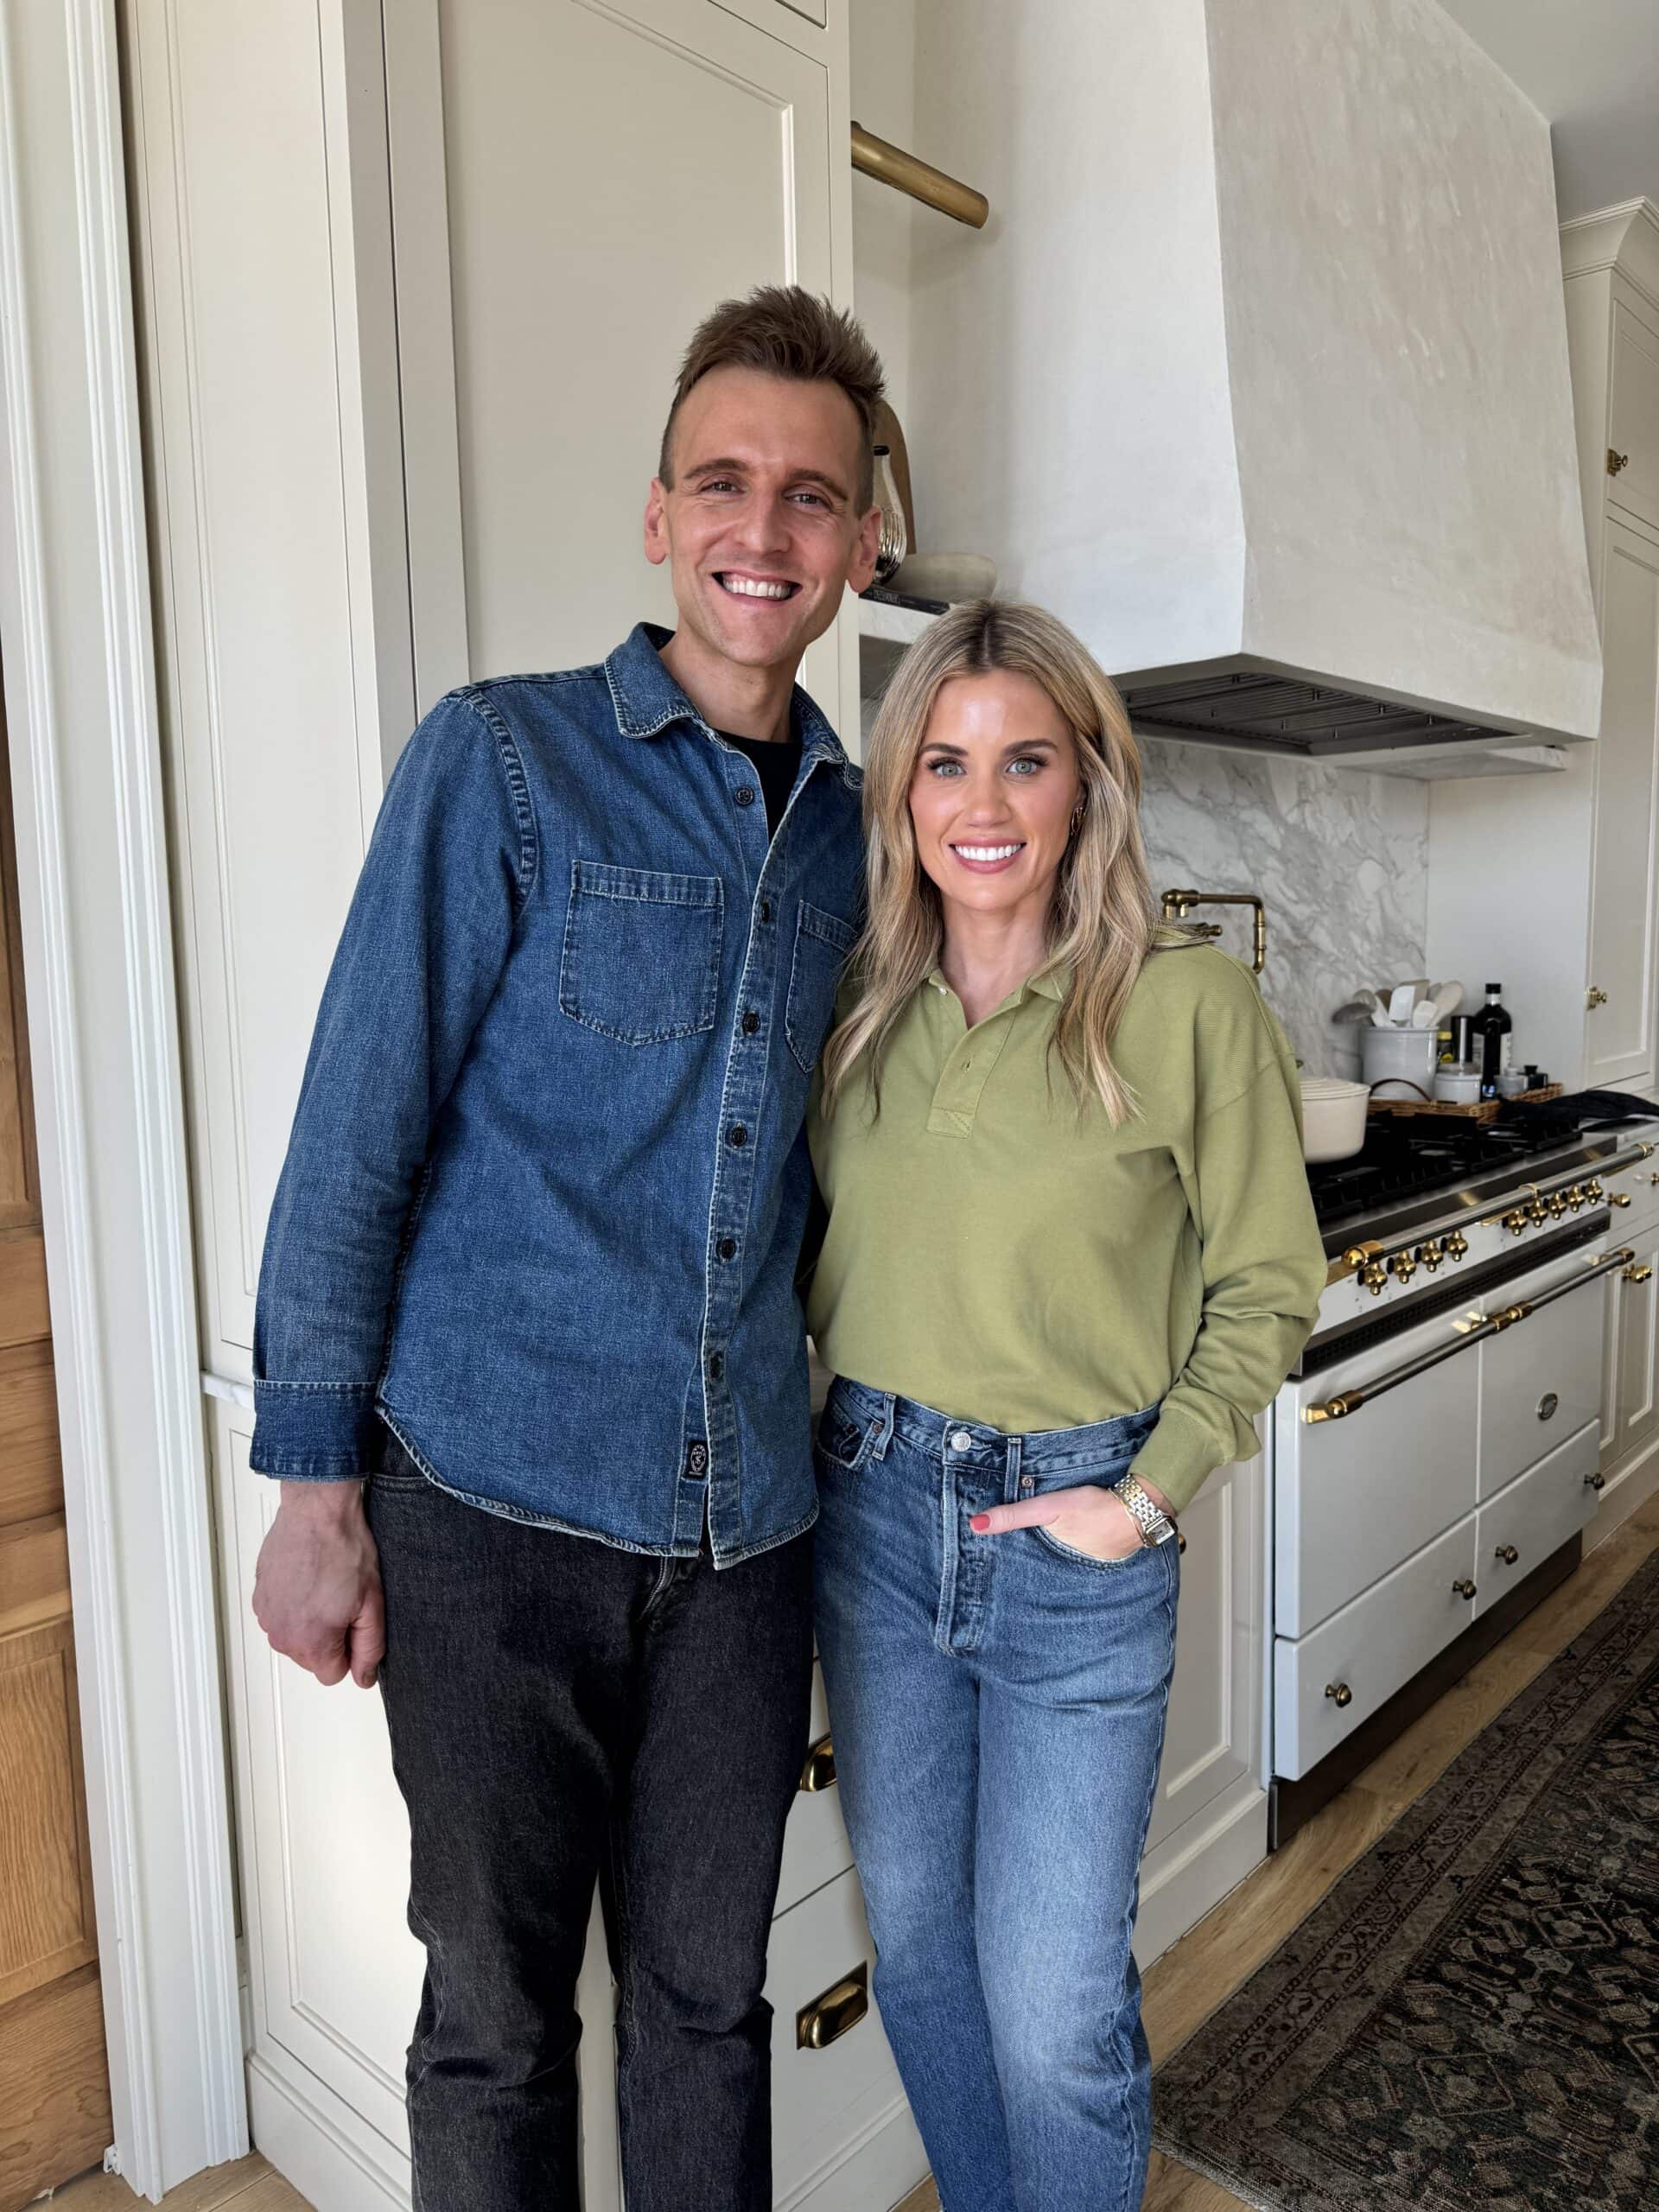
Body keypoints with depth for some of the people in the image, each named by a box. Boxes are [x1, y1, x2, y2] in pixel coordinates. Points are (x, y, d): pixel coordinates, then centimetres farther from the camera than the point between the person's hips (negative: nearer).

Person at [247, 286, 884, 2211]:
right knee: (495, 2012, 15)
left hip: (744, 1511, 4)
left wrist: (834, 1431, 12)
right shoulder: (502, 759, -6)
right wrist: (312, 1481, -7)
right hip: (493, 1497, -3)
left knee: (707, 1993, 19)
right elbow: (358, 1126, -7)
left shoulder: (850, 828, 8)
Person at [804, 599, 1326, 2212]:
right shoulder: (859, 1006, 0)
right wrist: (806, 1404, 1)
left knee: (1053, 2007, 6)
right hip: (871, 1506, 5)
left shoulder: (1188, 1008, -13)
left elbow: (1267, 1286, -4)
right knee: (915, 1941, 21)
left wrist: (1152, 1492, -9)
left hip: (1072, 1539, -4)